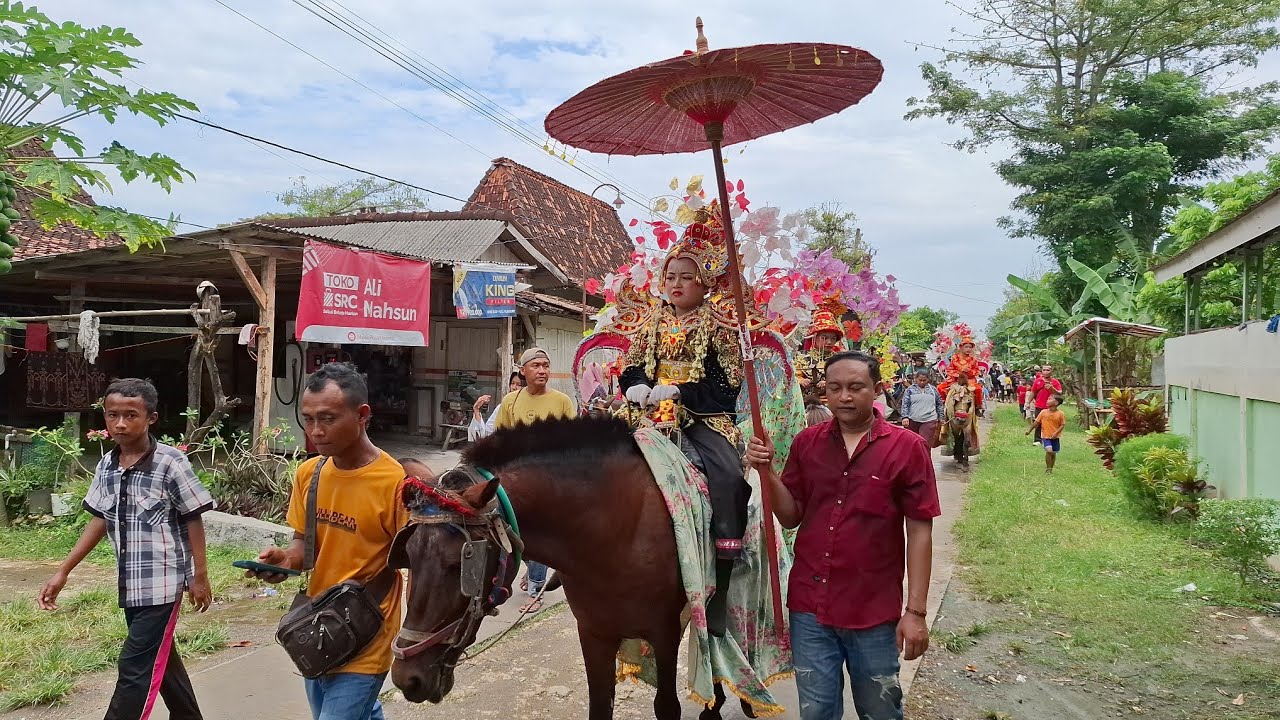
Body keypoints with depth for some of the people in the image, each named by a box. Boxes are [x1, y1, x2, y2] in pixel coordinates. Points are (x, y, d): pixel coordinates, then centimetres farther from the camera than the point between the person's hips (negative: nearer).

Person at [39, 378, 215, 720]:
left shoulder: (171, 462, -15)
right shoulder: (105, 466, 3)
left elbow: (193, 520, -10)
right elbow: (99, 520, 12)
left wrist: (200, 577, -8)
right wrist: (63, 572, 10)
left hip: (162, 583, -7)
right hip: (130, 583, 7)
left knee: (135, 667, -4)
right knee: (159, 658, 19)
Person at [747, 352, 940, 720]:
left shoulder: (908, 448, -9)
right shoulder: (806, 442, 1)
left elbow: (920, 531, -8)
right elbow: (790, 517, 5)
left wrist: (916, 611, -9)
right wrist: (766, 470, -12)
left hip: (874, 612, -2)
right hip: (809, 608, 3)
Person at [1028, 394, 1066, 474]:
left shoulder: (1061, 414, -8)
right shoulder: (1043, 412, -5)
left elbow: (1062, 425, -4)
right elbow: (1037, 422, 5)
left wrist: (1056, 432, -18)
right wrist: (1029, 430, 10)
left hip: (1055, 437, 1)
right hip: (1045, 436, -1)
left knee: (1054, 453, 10)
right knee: (1049, 450, -19)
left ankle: (1051, 469, 29)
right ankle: (1047, 469, -5)